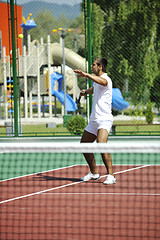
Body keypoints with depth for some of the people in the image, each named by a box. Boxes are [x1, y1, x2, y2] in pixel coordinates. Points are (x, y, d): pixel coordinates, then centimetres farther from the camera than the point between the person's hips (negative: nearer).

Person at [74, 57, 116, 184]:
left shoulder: (106, 79, -11)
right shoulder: (97, 80, 18)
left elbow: (102, 81, -39)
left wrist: (86, 74, -47)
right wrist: (86, 91, 30)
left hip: (104, 119, -10)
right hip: (94, 120, 10)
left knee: (101, 143, -28)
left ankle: (111, 175, -26)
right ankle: (94, 173, 27)